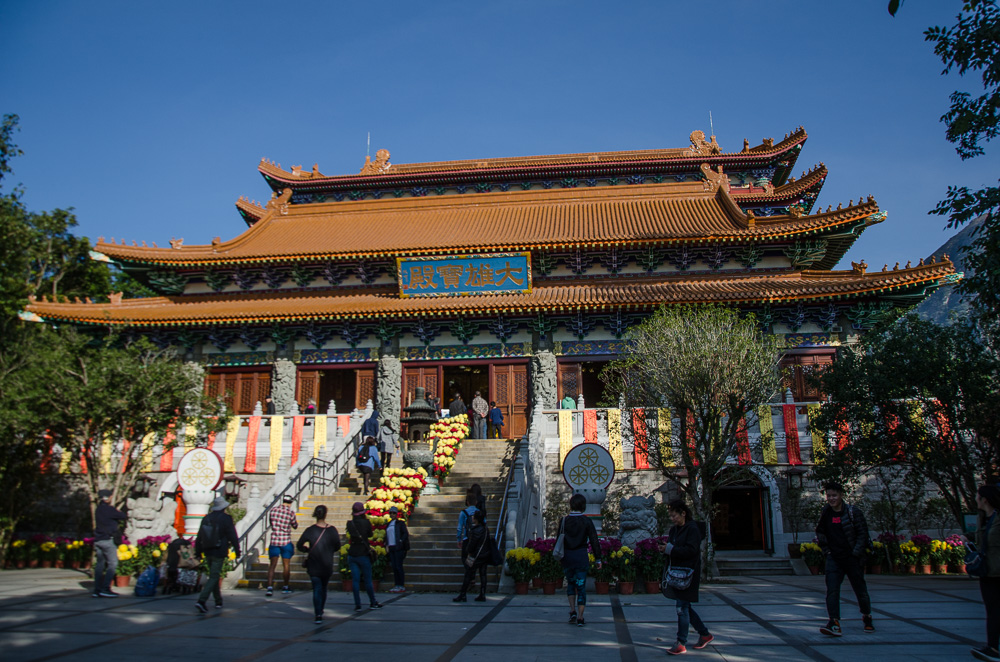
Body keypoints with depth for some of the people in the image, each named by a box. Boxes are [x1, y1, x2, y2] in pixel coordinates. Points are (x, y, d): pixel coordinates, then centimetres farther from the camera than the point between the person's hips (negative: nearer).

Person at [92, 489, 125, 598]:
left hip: (98, 540, 9)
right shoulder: (109, 509, -13)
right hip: (107, 540, -9)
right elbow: (123, 517, -8)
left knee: (100, 564, 11)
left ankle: (97, 590, 12)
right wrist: (118, 511, 11)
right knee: (112, 563, -6)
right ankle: (105, 589, -11)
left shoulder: (98, 509, 13)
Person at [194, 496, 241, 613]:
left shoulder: (206, 518, 7)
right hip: (219, 553, -6)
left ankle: (218, 601, 27)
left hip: (208, 552, 6)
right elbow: (233, 536, -9)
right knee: (214, 577, -4)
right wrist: (237, 550, 0)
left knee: (214, 576, 17)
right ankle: (201, 601, -17)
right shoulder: (226, 518, -10)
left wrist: (198, 551, 19)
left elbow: (199, 537, 11)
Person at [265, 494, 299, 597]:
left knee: (272, 565, 2)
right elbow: (295, 526, 5)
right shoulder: (290, 512, -8)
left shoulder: (273, 510, 0)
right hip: (286, 542, -2)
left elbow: (270, 522, 14)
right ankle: (285, 587, 24)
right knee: (286, 565, 12)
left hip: (274, 541, 2)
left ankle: (270, 587, -12)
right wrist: (296, 522, 25)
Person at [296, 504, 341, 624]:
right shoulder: (332, 530, -7)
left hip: (313, 565, -1)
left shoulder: (310, 530, -9)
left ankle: (318, 615, -11)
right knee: (323, 588, 19)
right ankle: (321, 611, 31)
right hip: (327, 566, 1)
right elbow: (337, 547, 0)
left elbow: (299, 545, -6)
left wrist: (308, 550, 10)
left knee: (317, 589, 1)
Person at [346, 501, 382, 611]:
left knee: (355, 580, 6)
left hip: (352, 555, 3)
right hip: (363, 554, -3)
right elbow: (370, 534, 5)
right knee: (368, 580, 7)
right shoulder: (366, 522, -9)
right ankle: (373, 603, 18)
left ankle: (357, 605, 6)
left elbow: (350, 535, 11)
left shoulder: (350, 523, -1)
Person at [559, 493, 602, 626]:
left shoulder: (564, 521, -1)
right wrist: (598, 558, 3)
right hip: (582, 556, -2)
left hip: (567, 556, 2)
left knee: (570, 583, 21)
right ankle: (580, 618, 5)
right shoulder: (586, 521, -6)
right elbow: (594, 540, -5)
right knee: (581, 586, 5)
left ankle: (572, 611, 9)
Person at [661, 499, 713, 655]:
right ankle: (705, 634, 29)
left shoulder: (693, 529, -12)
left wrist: (671, 550, -22)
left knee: (682, 607, -6)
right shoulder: (674, 530, 13)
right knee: (684, 606, 14)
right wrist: (664, 548, -5)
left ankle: (681, 644, 1)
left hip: (688, 573, -8)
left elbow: (691, 549, -21)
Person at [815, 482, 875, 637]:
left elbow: (863, 533, -6)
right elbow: (820, 532, 17)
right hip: (834, 559, 2)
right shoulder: (825, 513, 5)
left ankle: (867, 619, 36)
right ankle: (834, 624, -16)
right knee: (832, 590, -12)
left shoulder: (853, 512, -6)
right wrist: (826, 550, 8)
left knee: (860, 591, 11)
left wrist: (856, 552, -13)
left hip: (853, 559, -2)